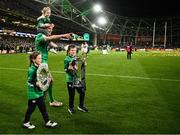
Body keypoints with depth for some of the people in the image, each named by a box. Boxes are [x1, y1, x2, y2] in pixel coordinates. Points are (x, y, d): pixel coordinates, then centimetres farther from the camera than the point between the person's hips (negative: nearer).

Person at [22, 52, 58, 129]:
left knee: (43, 107, 14)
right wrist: (36, 84, -33)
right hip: (33, 93, -7)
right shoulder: (31, 70, -19)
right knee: (31, 108, 8)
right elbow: (29, 82, -18)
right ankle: (25, 123, 27)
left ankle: (47, 122, 25)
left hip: (39, 92, 7)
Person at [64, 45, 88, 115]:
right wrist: (69, 68, -30)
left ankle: (81, 106, 30)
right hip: (70, 79, -5)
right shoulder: (67, 59, -8)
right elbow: (65, 69, -11)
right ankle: (71, 108, 23)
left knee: (82, 92, 10)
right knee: (72, 94, 2)